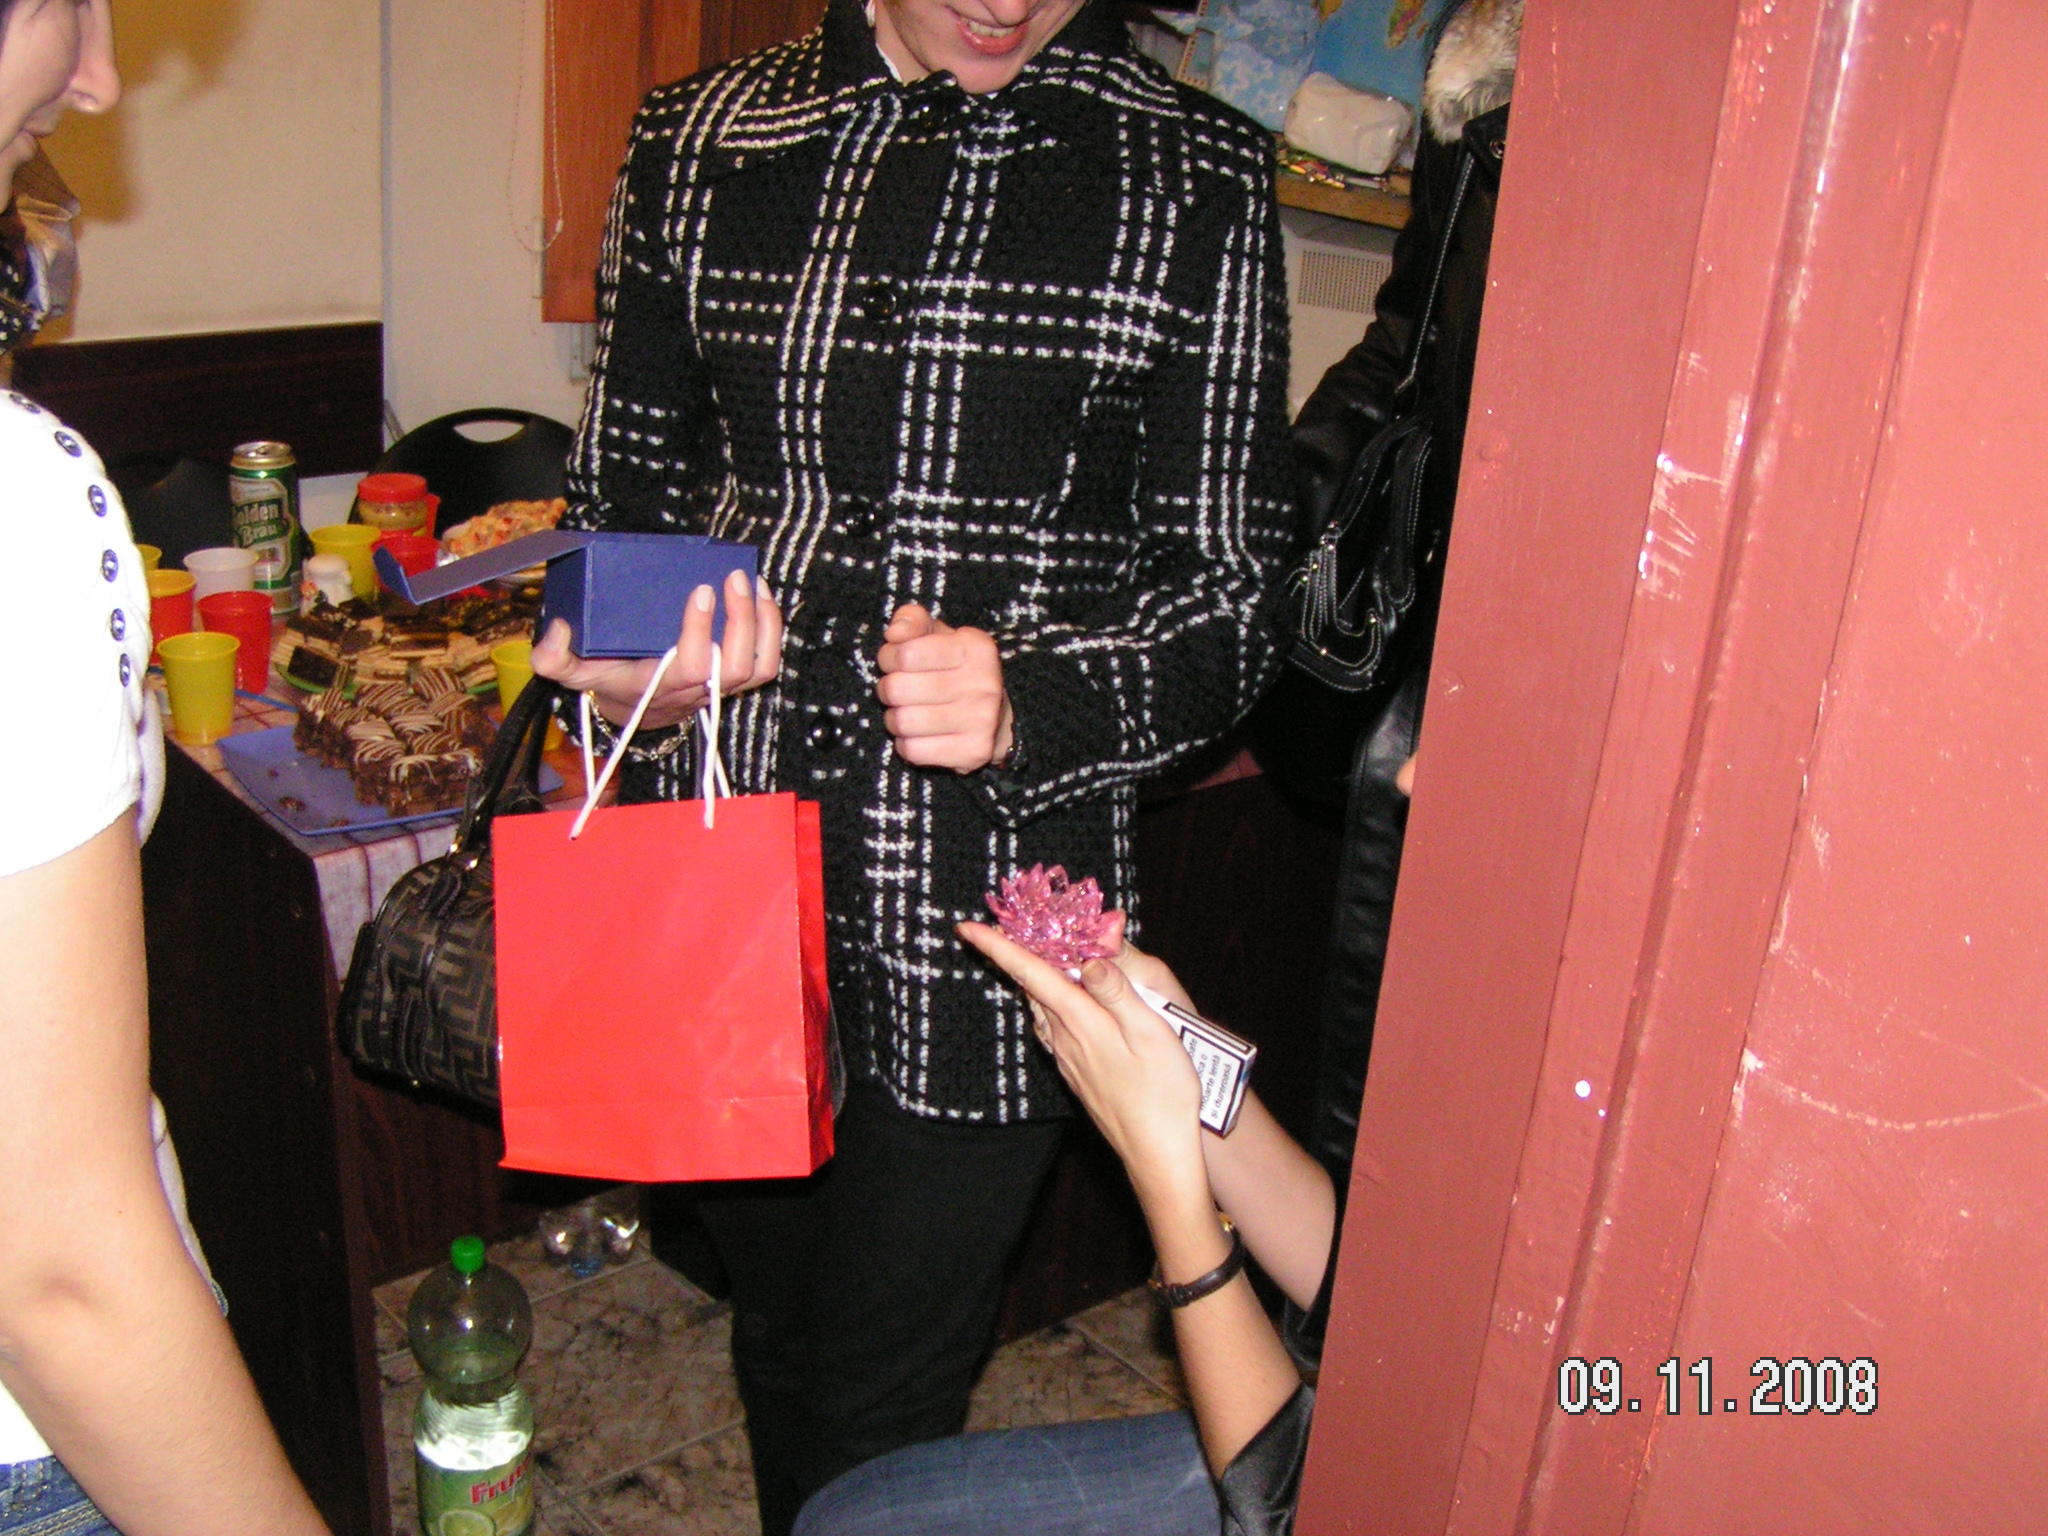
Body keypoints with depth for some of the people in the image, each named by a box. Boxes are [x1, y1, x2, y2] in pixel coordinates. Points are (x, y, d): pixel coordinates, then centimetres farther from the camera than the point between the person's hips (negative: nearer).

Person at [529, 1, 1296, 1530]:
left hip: (990, 903, -3)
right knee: (776, 1323, 23)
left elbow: (1230, 599, -3)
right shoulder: (700, 140, 5)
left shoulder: (1196, 179, -4)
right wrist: (621, 666, -9)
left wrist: (1029, 703, -22)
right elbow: (622, 487, 13)